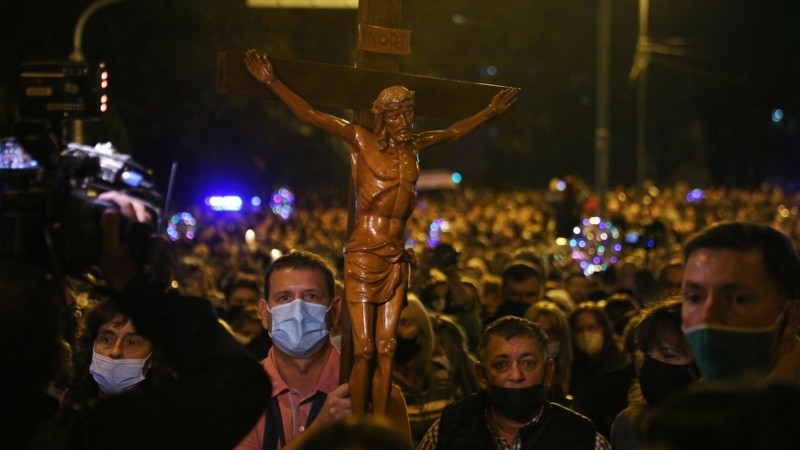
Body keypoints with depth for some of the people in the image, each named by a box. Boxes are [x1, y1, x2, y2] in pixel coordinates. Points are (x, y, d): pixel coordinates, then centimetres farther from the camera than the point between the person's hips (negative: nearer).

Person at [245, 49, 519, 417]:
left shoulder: (413, 146, 12)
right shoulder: (361, 140, -2)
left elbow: (454, 132, 31)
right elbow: (309, 114, -8)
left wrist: (490, 111, 39)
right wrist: (271, 81, -15)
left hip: (397, 258, 5)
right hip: (363, 256, -5)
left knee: (386, 351, 4)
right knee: (364, 350, -7)